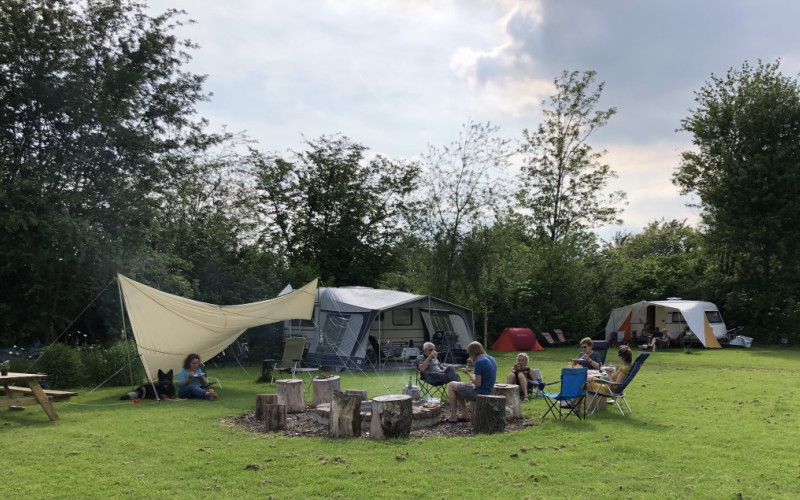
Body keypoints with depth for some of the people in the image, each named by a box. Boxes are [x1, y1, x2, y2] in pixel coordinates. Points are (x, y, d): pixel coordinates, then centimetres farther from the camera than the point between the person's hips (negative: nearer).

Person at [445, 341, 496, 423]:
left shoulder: (479, 362, -23)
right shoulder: (491, 358, 5)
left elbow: (477, 384, -24)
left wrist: (468, 373, -10)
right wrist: (474, 364, 12)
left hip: (479, 392, -10)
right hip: (488, 391, 10)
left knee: (451, 385, 5)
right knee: (458, 387, 26)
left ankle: (453, 416, 8)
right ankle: (465, 415, 22)